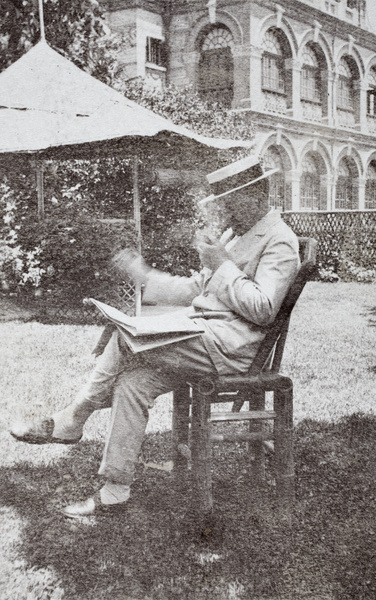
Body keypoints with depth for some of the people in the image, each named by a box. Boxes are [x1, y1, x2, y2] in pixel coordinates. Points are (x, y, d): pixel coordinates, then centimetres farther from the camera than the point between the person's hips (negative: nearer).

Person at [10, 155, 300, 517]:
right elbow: (195, 291, 21)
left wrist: (223, 266, -14)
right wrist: (144, 276, 11)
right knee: (133, 383, -11)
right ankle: (114, 494, -7)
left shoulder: (280, 242, -7)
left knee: (127, 338, -21)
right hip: (200, 332, 9)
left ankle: (70, 422, -5)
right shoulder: (235, 235, 22)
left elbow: (263, 310, -19)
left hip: (228, 345, -9)